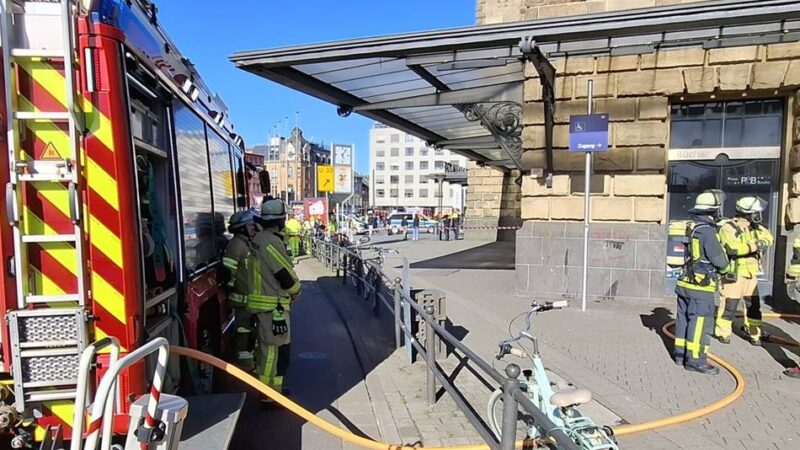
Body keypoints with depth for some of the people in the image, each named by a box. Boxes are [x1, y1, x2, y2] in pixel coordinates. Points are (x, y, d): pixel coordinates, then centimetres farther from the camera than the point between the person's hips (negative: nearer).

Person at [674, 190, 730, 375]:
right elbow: (720, 261, -15)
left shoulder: (690, 228, 9)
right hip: (701, 287, -8)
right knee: (700, 323, -1)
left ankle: (681, 353, 24)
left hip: (685, 282, 9)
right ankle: (695, 360, 4)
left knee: (684, 318, 14)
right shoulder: (707, 231, -17)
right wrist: (722, 269, 6)